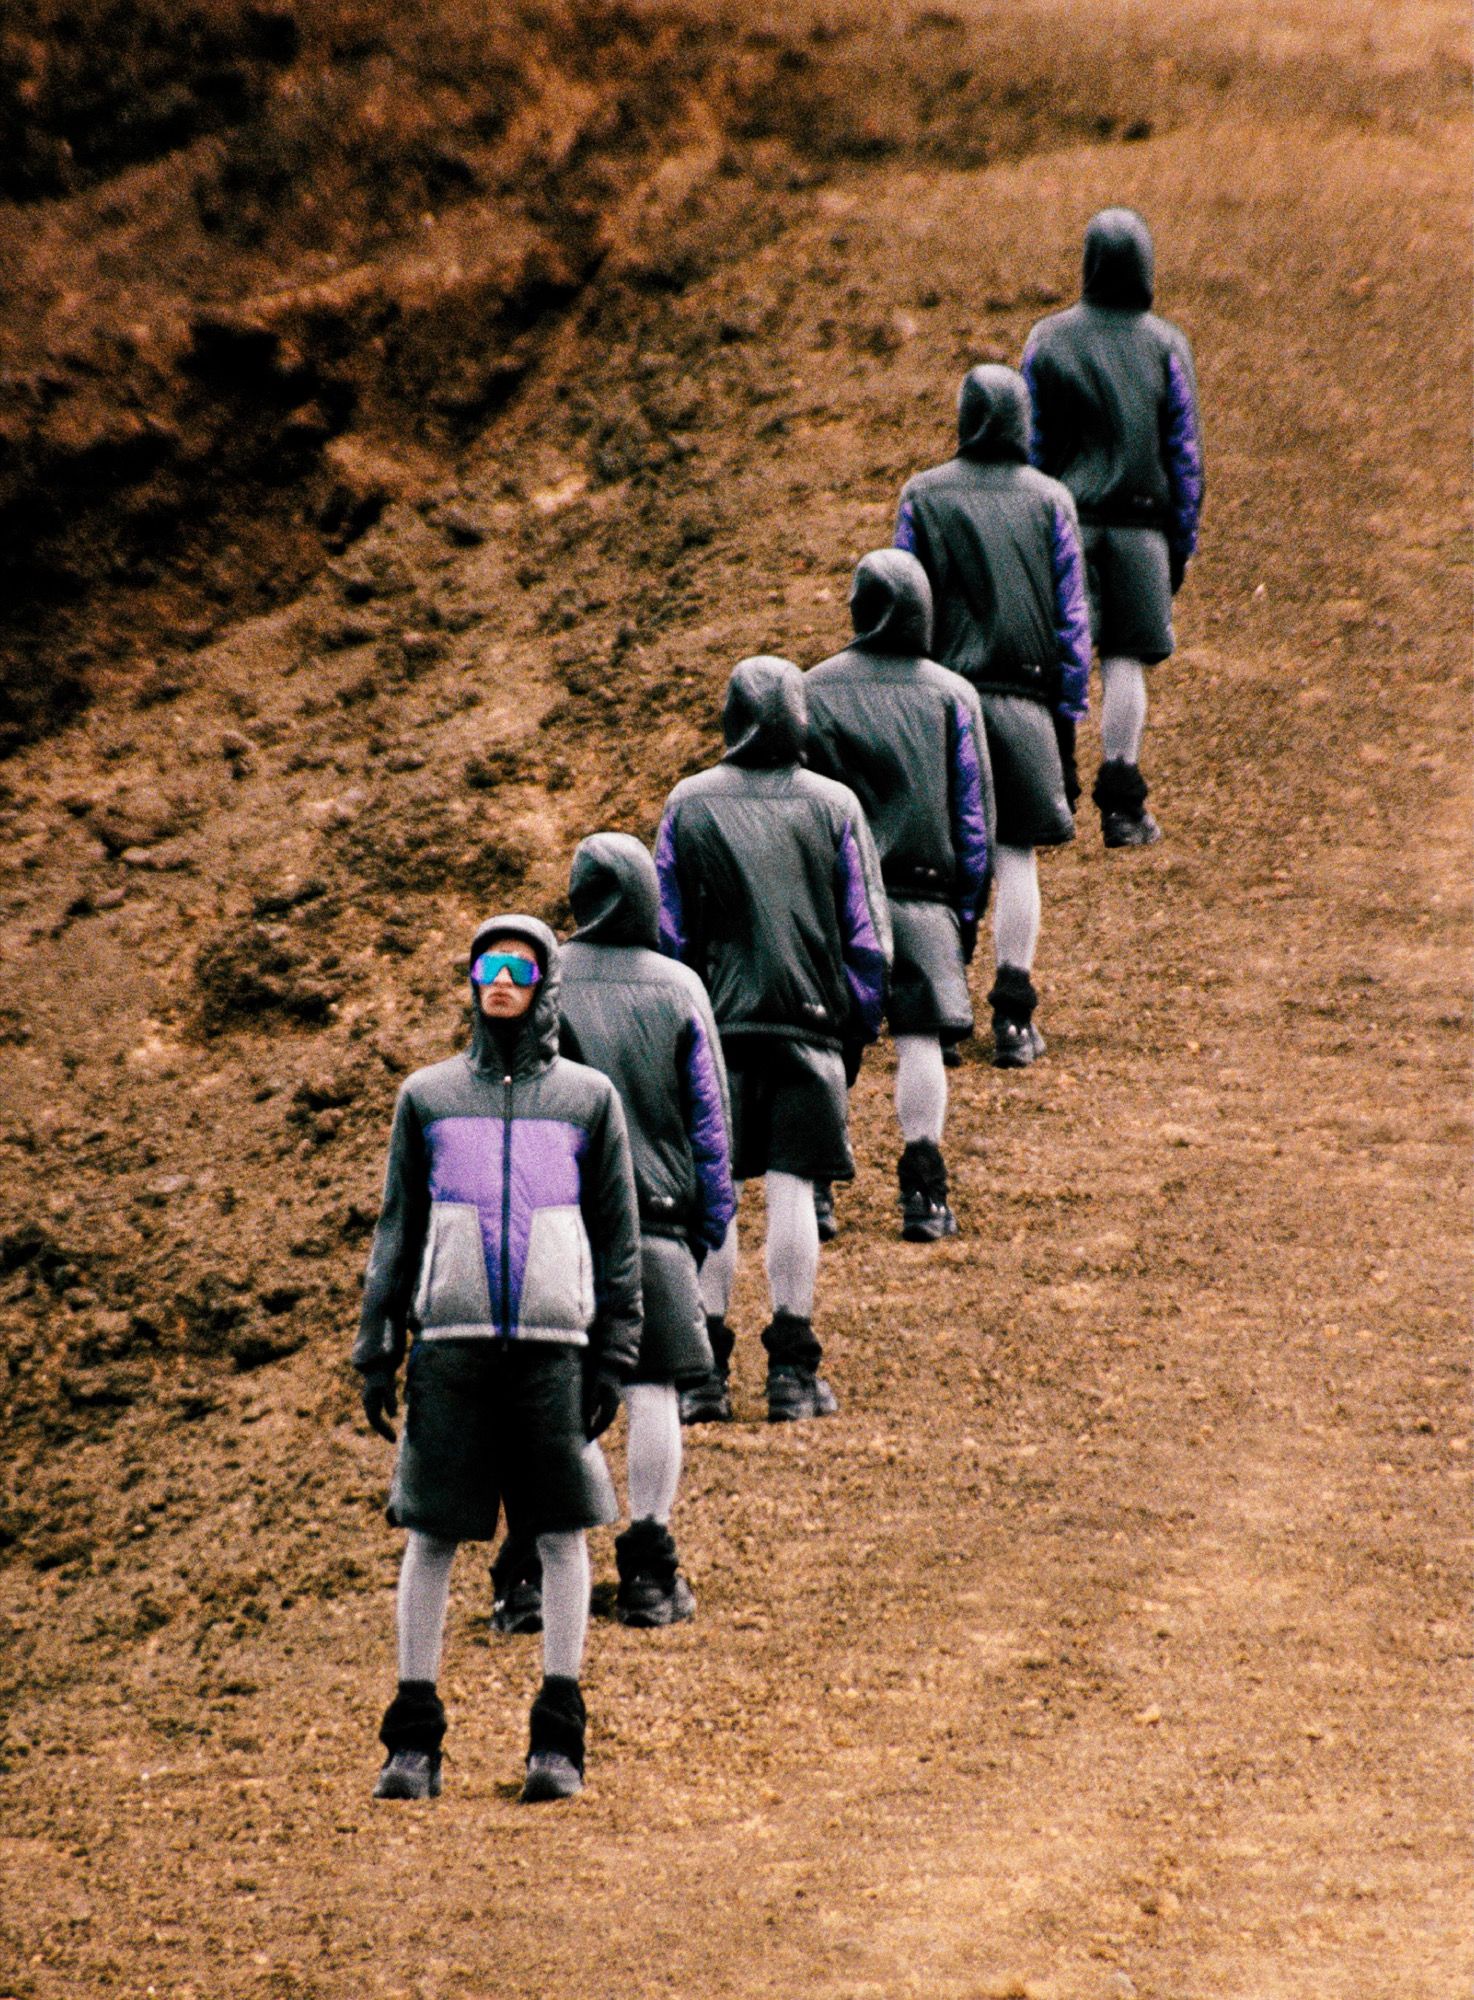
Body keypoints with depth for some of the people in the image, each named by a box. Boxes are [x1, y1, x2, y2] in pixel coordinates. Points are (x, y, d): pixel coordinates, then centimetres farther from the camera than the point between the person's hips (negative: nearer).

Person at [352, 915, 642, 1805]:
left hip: (554, 1341, -1)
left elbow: (618, 1232, 8)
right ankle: (414, 1739, 5)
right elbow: (398, 1227, 12)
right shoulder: (428, 1097, 11)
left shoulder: (590, 1098, 8)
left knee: (563, 1530, -1)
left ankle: (559, 1738, 5)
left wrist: (614, 1356, 0)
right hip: (453, 1340, 1)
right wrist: (378, 1347, 5)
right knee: (432, 1532, 0)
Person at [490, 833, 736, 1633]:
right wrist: (712, 1220, 15)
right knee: (652, 1390, 6)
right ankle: (649, 1574, 7)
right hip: (654, 1220, 0)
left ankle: (525, 1578, 1)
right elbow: (711, 1115, 6)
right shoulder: (678, 988, 1)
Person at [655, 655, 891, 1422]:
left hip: (714, 1025, 0)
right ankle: (792, 1371, 2)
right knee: (791, 1189, 2)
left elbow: (667, 932, 4)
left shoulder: (688, 804, 1)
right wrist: (861, 1022, 13)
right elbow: (868, 933, 3)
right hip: (809, 1024, 0)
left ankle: (704, 1368, 2)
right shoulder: (834, 805, 0)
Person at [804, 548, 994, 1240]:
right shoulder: (952, 697, -1)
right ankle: (922, 1190, -3)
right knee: (919, 1039, 3)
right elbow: (974, 812, 2)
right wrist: (967, 910, 10)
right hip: (922, 897, -1)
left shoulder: (813, 691, -1)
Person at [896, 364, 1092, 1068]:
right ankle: (1013, 1018, 1)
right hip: (1024, 704, 0)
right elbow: (1071, 615, 2)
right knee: (1016, 856, 4)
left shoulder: (922, 495, -1)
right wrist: (1068, 716, 8)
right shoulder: (1049, 500, 0)